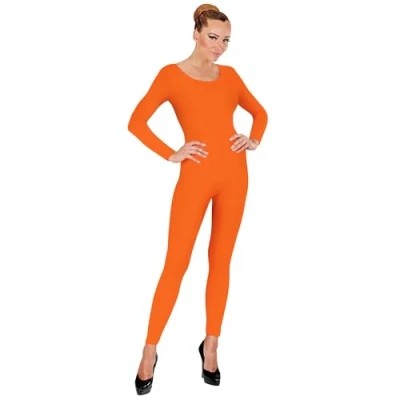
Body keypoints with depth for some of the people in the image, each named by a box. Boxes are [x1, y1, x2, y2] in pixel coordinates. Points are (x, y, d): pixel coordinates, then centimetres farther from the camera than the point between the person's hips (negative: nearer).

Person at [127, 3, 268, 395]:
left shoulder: (230, 75, 12)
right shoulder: (171, 74, 0)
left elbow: (259, 111, 24)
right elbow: (137, 121, -3)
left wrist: (255, 140, 6)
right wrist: (170, 154, -8)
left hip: (233, 173, 4)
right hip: (196, 175, -4)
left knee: (220, 260, 8)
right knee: (176, 262, -4)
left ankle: (211, 346, 21)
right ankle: (150, 351, 9)